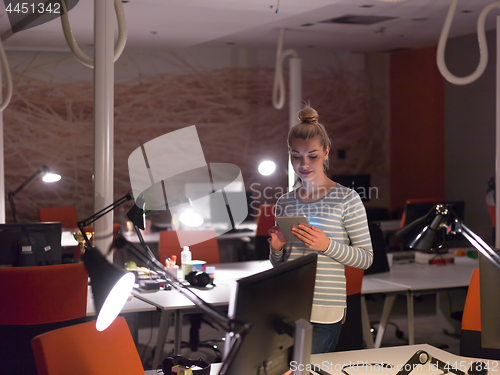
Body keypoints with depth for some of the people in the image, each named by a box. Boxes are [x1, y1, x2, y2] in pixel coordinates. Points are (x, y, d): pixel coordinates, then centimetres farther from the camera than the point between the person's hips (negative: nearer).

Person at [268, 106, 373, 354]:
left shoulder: (346, 199, -2)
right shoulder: (284, 203, 10)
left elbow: (366, 258, -4)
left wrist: (327, 245, -17)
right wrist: (277, 249, -3)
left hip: (324, 314, -4)